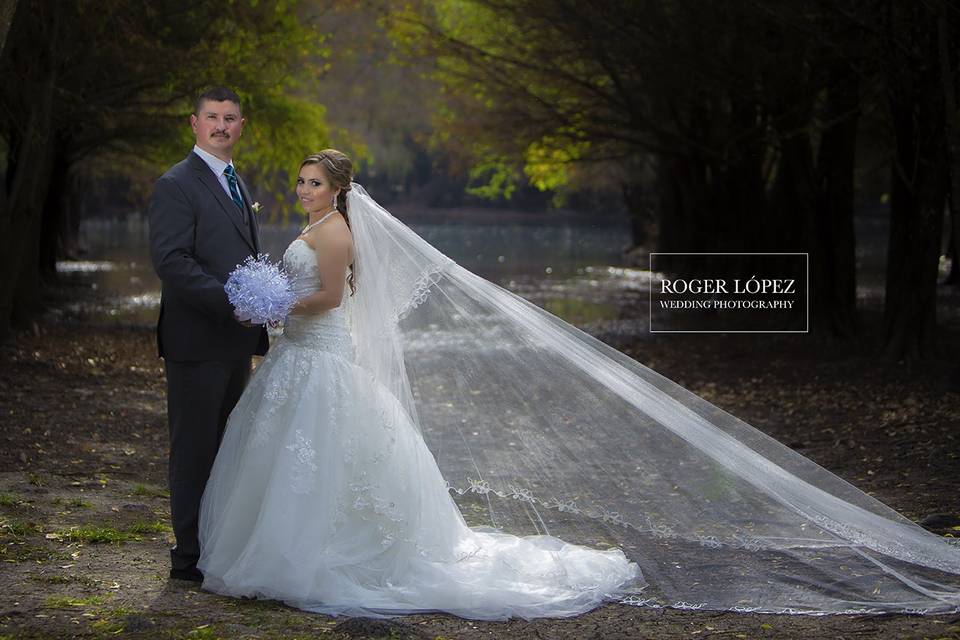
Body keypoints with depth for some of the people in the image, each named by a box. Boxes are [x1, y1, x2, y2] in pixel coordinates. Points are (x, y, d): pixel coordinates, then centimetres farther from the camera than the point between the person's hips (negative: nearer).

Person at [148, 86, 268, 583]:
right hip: (197, 340, -9)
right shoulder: (177, 185, -11)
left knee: (225, 447, 13)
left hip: (235, 341, 9)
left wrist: (259, 313, 15)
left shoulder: (236, 184, 18)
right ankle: (190, 556, 5)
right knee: (195, 448, -2)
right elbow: (171, 260, -20)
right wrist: (229, 301, -24)